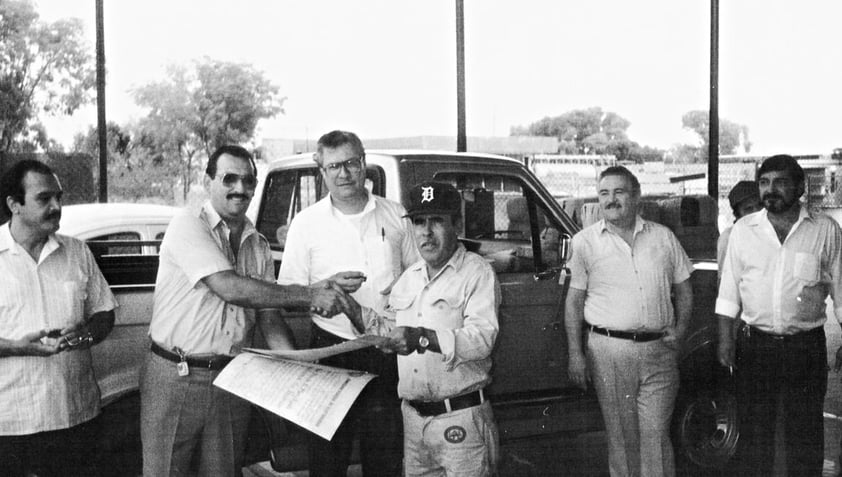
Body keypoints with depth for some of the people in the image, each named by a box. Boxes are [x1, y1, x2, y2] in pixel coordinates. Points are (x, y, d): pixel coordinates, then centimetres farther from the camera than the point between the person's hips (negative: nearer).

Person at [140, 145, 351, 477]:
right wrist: (310, 296, -22)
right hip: (176, 378, -5)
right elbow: (229, 288, -23)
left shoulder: (259, 246, 10)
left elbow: (269, 317, 7)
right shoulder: (188, 226, -10)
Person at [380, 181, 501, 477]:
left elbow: (482, 338, -21)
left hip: (461, 418, -6)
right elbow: (395, 336, 25)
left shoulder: (476, 272, -7)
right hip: (412, 418, 6)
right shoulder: (407, 278, 16)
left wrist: (423, 338, -33)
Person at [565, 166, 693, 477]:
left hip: (659, 350, 1)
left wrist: (680, 329, 0)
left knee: (656, 436, 1)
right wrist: (575, 354, -3)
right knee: (621, 437, 7)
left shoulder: (663, 237, 8)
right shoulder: (585, 241, 2)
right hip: (609, 351, -1)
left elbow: (684, 288, 15)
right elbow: (574, 300, 3)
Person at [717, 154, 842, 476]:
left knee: (805, 435, 9)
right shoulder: (743, 230, 4)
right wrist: (725, 339, 1)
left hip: (806, 347, -1)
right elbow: (728, 292, 6)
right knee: (753, 433, 10)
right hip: (755, 346, 1)